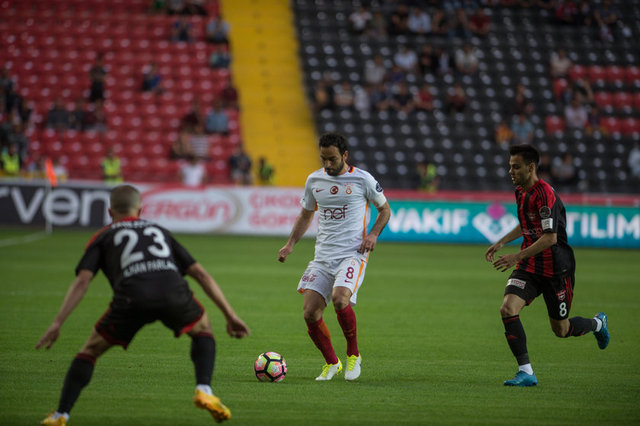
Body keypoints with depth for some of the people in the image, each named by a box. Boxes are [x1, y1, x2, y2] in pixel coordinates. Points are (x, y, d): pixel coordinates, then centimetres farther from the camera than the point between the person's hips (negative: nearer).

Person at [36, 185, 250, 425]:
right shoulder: (160, 231, 36)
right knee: (202, 330, 32)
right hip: (173, 292, 1)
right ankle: (204, 391, 12)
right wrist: (230, 316, 29)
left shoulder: (103, 237, 28)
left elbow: (82, 281, 10)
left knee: (91, 349, 19)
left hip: (132, 296, -1)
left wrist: (57, 323, 5)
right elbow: (201, 274, 29)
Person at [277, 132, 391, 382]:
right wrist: (290, 245, 10)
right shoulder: (314, 180, 10)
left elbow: (385, 209, 11)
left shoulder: (362, 179, -2)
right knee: (310, 313, -7)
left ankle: (353, 355, -6)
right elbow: (305, 216, 23)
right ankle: (331, 363, 15)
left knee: (340, 299, -29)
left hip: (352, 255, -5)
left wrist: (373, 234, -7)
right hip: (323, 256, 5)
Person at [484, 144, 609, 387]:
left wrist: (516, 257, -29)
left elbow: (550, 237, -27)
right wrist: (502, 242, 14)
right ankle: (526, 372, -14)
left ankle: (597, 323, 41)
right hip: (529, 267, 7)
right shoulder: (520, 192, 6)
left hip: (556, 269, -7)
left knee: (561, 329, 7)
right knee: (508, 309, -18)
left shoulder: (544, 194, -22)